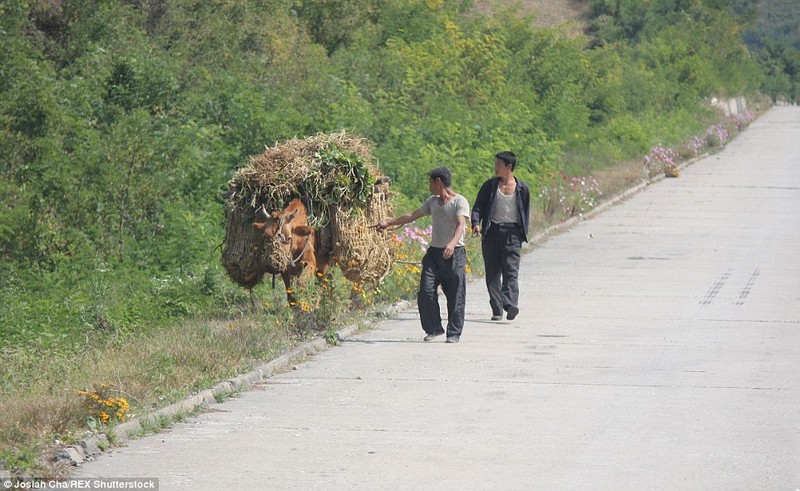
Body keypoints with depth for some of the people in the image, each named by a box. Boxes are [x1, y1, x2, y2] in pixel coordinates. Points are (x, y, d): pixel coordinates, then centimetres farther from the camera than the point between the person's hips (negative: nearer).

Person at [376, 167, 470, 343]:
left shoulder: (460, 202, -7)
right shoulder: (432, 202, 16)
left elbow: (461, 224, -21)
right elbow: (412, 215, 25)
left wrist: (452, 243, -38)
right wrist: (389, 223, 24)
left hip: (454, 253, -6)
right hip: (434, 251, 6)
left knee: (455, 296, -3)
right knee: (426, 291, -2)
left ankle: (454, 333, 6)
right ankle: (433, 328, 8)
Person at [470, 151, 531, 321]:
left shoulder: (522, 189, 5)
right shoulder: (490, 186, 8)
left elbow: (525, 213, 12)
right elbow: (478, 206, 7)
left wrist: (523, 234, 5)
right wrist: (476, 223, -12)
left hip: (512, 233, -2)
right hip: (492, 231, 2)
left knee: (511, 270, -13)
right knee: (492, 272, 2)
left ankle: (510, 304, -25)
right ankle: (496, 309, 6)